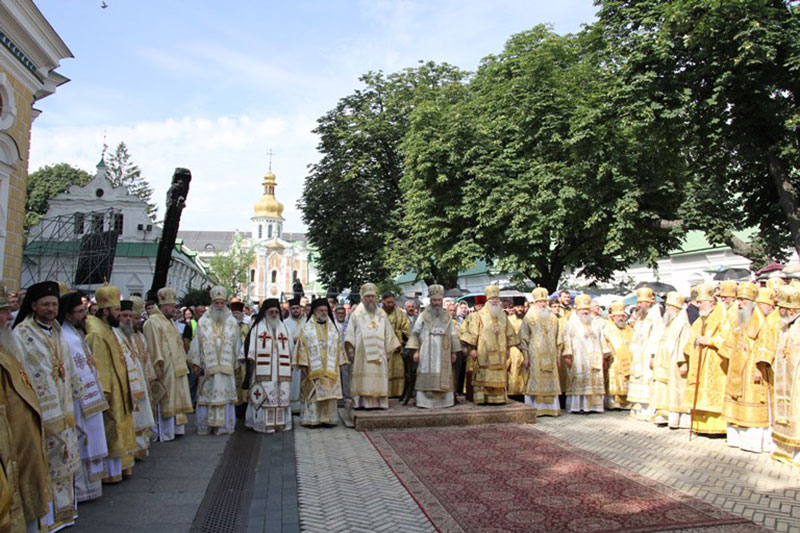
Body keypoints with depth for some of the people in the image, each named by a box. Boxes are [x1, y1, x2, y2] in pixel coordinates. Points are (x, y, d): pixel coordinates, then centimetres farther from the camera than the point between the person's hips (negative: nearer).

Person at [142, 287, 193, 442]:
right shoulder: (153, 322, -11)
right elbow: (153, 346, -18)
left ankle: (176, 428, 20)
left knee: (176, 398, 13)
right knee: (164, 400, -4)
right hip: (165, 370, -9)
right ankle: (163, 433, 3)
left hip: (176, 368, 9)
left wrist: (183, 362, 19)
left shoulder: (169, 321, 19)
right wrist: (157, 367, -22)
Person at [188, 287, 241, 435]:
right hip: (207, 366, -1)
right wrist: (195, 363, 0)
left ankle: (224, 425, 12)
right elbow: (196, 343, 3)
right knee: (207, 394, 3)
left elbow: (237, 345, 10)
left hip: (227, 366, 1)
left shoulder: (232, 322, 7)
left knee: (225, 394, 3)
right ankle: (205, 426, 13)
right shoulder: (203, 322, 3)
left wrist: (237, 362, 9)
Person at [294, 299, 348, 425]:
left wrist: (340, 363, 8)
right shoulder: (307, 328, 3)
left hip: (330, 369, 3)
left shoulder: (332, 328, 13)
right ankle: (312, 419, 3)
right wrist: (303, 365, -11)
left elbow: (338, 347, 14)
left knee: (329, 392, 3)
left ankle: (327, 418, 9)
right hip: (313, 368, -3)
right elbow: (302, 346, -3)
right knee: (313, 394, -3)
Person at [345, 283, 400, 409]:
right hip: (361, 353, -3)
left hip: (379, 354, 3)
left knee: (378, 378, 1)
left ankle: (378, 402, 5)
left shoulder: (382, 315, 15)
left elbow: (388, 334, 15)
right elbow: (350, 333, 0)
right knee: (362, 378, -6)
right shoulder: (356, 314, 5)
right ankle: (361, 402, -1)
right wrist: (350, 350, -9)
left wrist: (388, 352, 9)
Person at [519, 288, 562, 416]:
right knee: (535, 381, -3)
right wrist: (525, 356, -9)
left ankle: (551, 408, 10)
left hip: (550, 356, 4)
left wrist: (558, 356, 10)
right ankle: (534, 409, 1)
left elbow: (558, 338, 15)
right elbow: (523, 338, -2)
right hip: (534, 356, -3)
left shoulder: (553, 318, 12)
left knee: (550, 380, 4)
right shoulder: (529, 317, 1)